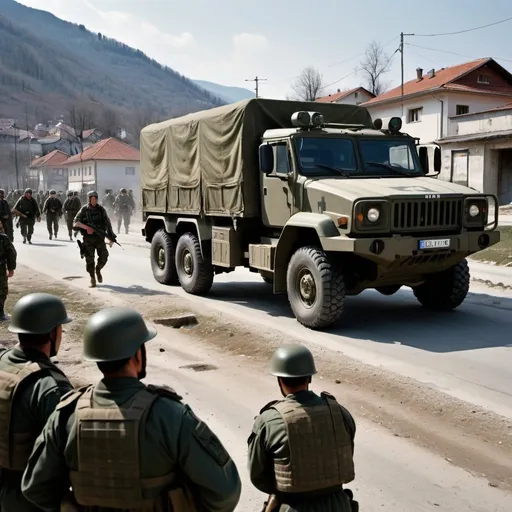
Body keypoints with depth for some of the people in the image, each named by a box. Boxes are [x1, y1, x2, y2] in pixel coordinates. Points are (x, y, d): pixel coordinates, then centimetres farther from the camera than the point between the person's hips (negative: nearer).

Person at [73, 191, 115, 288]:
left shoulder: (101, 209, 4)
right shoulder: (84, 210, 0)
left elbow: (107, 223, 7)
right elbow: (76, 222, -7)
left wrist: (111, 237, 3)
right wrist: (86, 227, -23)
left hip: (99, 237, 1)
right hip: (88, 238, -1)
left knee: (104, 255, -12)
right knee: (89, 258, -3)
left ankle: (98, 269, 17)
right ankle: (92, 279, 9)